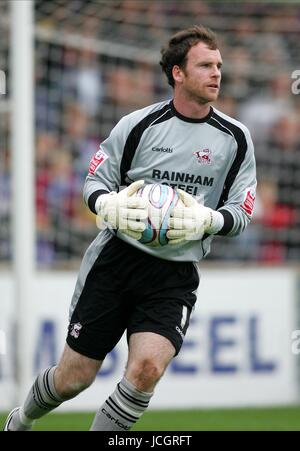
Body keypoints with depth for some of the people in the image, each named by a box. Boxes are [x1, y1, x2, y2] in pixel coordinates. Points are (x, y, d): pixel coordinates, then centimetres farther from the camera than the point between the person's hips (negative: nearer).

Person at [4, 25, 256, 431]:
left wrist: (206, 219, -19)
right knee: (73, 377, 5)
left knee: (147, 368, -24)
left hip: (175, 275, 1)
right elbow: (95, 181, 5)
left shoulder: (235, 139, 1)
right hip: (116, 257, -1)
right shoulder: (138, 125, -3)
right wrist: (109, 206, -19)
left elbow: (241, 212, 3)